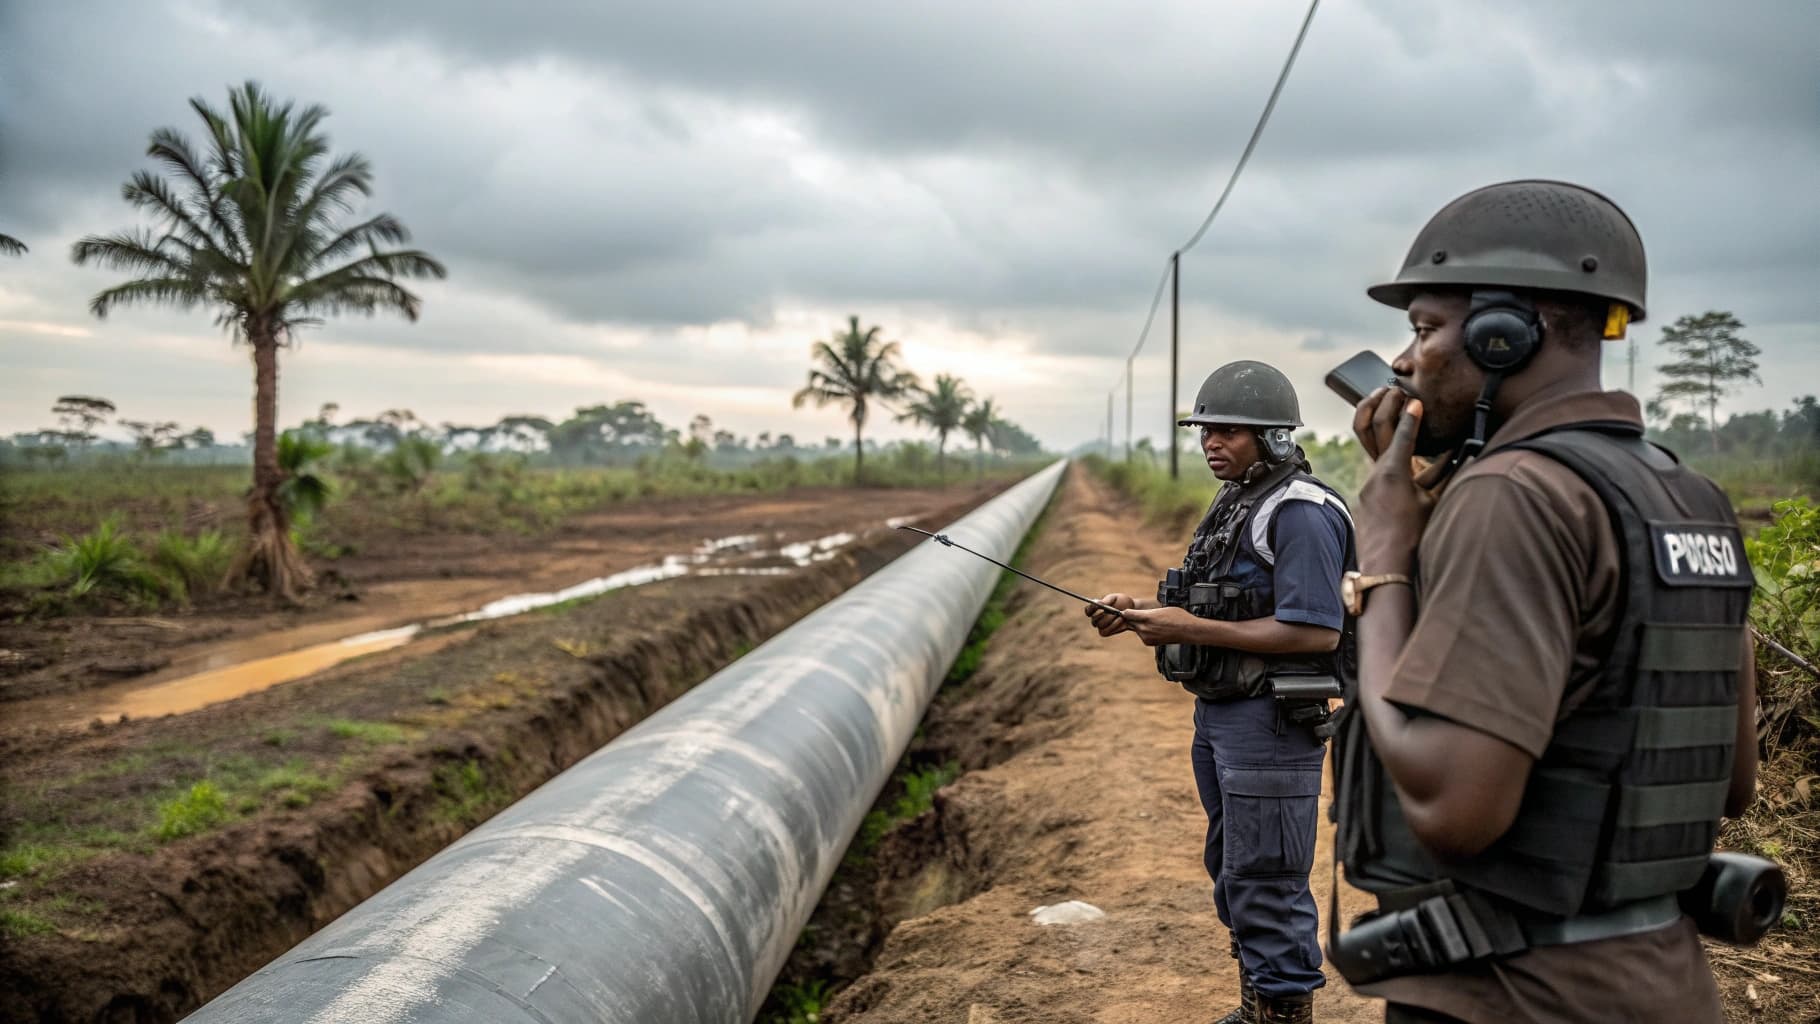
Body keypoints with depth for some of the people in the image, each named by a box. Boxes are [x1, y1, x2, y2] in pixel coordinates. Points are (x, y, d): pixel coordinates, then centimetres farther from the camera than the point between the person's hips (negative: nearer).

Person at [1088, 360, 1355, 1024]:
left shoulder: (1300, 512, -17)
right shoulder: (1234, 504, 13)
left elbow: (1316, 632, -23)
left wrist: (1189, 629, -22)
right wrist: (1140, 614, 1)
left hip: (1272, 721, -10)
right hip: (1217, 713, 10)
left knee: (1266, 883, -3)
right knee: (1232, 873, 19)